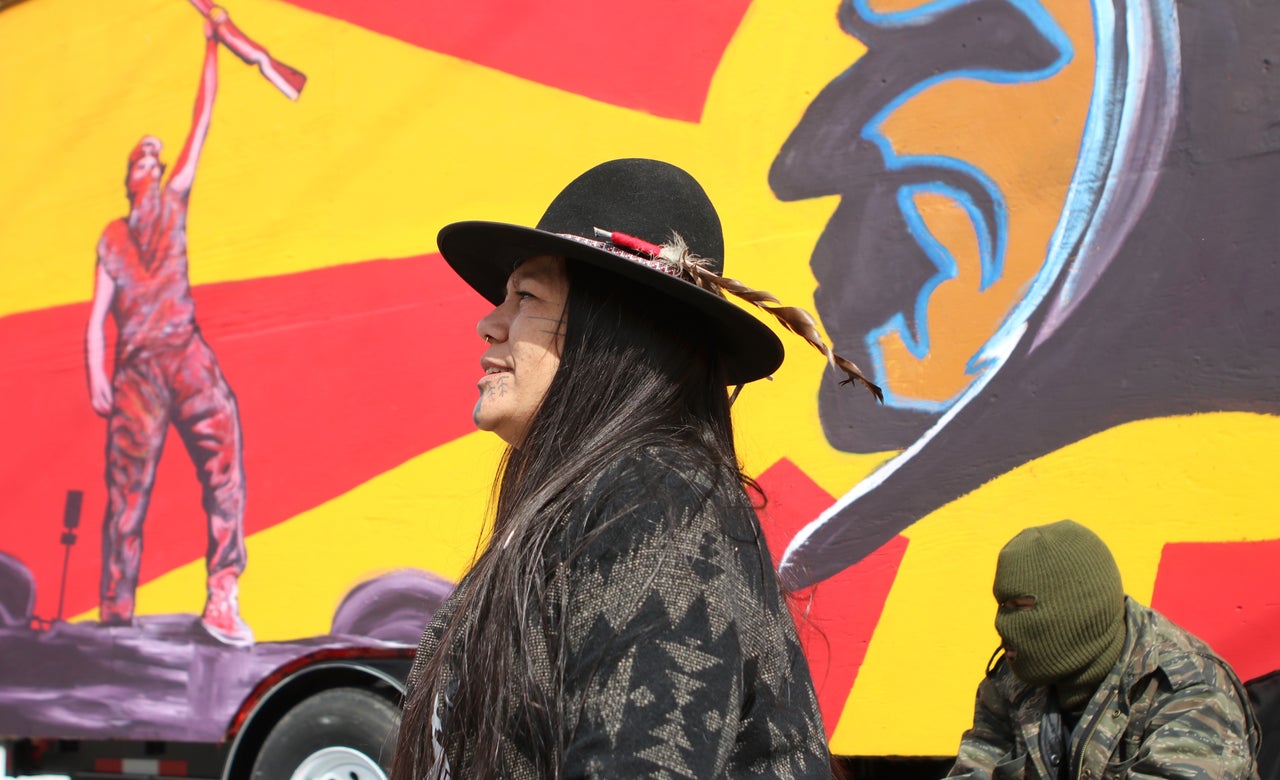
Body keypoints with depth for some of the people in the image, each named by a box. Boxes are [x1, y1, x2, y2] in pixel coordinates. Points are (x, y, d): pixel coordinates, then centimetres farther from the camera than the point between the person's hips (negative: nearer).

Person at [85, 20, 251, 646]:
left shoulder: (174, 201, 19)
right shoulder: (112, 237, 19)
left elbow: (203, 121, 17)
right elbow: (96, 316, 11)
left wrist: (210, 48, 17)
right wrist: (95, 377, -2)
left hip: (185, 353, 0)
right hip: (136, 367, 0)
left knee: (222, 449, -20)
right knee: (126, 490, -3)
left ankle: (223, 595, -27)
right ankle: (115, 618, -2)